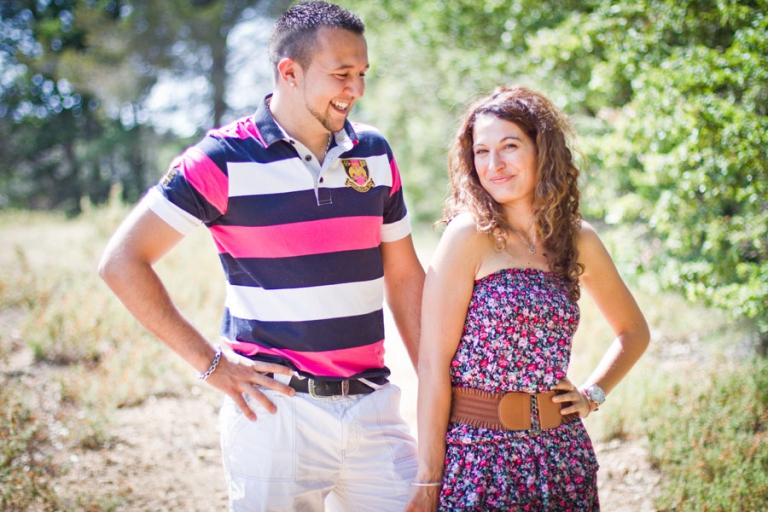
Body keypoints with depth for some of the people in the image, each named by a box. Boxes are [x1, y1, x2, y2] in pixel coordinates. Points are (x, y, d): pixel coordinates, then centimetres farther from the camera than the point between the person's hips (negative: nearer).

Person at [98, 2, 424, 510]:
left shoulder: (374, 154, 7)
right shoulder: (225, 158, -8)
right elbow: (123, 261, -8)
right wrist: (209, 361, -10)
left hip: (373, 405, 5)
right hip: (277, 409, -4)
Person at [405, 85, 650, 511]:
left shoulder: (578, 241, 4)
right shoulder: (468, 236, -10)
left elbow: (633, 331, 21)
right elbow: (433, 366, -13)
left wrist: (593, 395, 6)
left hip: (562, 454, 5)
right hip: (480, 455, -4)